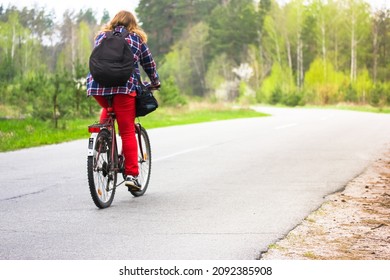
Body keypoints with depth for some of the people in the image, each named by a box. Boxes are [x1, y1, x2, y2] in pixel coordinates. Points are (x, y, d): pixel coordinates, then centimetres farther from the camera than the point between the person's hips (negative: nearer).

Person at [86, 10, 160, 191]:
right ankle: (131, 174, -5)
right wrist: (155, 83, 37)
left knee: (108, 109, 34)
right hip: (124, 87, -3)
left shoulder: (101, 36, 22)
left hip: (97, 86, 3)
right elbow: (149, 63, 21)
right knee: (128, 131, 0)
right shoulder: (136, 39, 14)